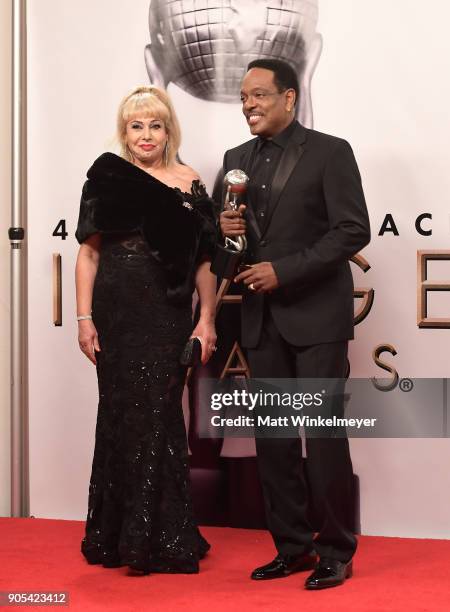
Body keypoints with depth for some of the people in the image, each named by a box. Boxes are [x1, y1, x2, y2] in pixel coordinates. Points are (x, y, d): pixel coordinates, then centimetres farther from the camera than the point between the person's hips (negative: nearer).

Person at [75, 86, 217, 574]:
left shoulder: (190, 186, 7)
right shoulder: (108, 177, 3)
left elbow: (204, 261, 5)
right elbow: (89, 253, 1)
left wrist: (206, 321, -3)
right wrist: (84, 318, -6)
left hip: (169, 318, 1)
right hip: (117, 314, -1)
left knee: (158, 419, 3)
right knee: (123, 416, 6)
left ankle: (160, 538, 16)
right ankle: (117, 535, 17)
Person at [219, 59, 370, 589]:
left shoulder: (329, 152, -4)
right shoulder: (237, 159, 14)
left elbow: (353, 231, -11)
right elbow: (227, 230, 20)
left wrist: (284, 271, -17)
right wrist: (225, 228, -4)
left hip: (315, 316, -6)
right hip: (261, 318, 6)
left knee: (324, 436, -2)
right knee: (272, 439, 8)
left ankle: (336, 551, 10)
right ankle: (292, 547, 18)